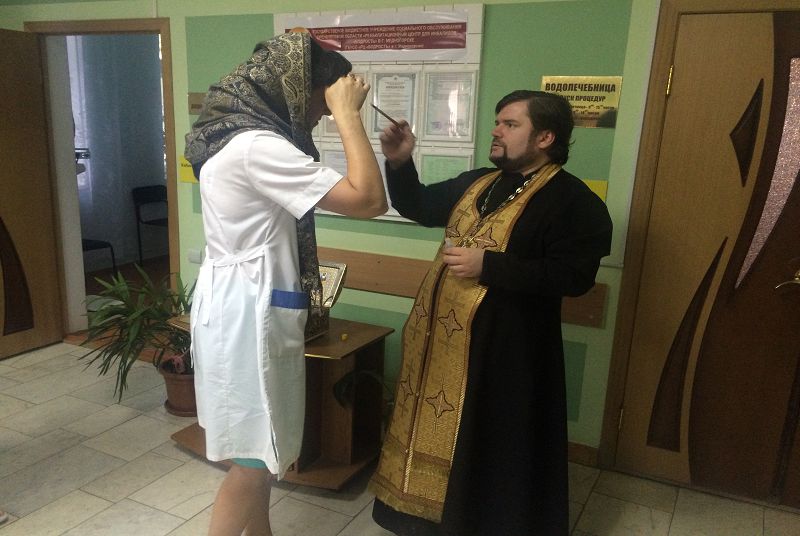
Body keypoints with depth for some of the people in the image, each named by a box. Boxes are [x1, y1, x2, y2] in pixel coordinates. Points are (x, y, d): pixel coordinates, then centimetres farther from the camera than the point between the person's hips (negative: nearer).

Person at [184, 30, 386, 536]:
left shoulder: (243, 135, 10)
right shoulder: (257, 147, -23)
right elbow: (369, 200, -26)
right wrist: (348, 115, -19)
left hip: (247, 303, 11)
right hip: (248, 310, -11)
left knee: (261, 448, 22)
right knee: (255, 458, 4)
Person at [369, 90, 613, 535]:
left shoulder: (572, 200, -11)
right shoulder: (475, 183, 12)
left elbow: (574, 276, -21)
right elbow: (418, 207, 21)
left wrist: (488, 265, -23)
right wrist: (400, 162, 3)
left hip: (503, 347, -7)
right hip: (441, 336, 8)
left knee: (494, 444, 6)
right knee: (438, 427, 19)